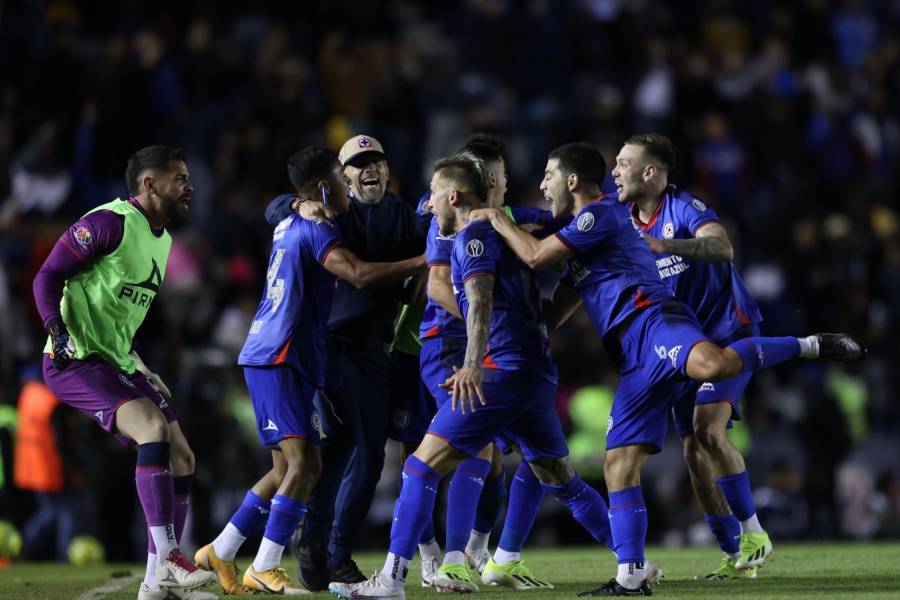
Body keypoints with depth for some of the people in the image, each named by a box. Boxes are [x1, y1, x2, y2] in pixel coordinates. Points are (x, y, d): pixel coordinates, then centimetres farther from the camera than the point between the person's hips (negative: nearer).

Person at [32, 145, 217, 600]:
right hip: (75, 359, -10)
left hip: (117, 361, 10)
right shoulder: (110, 223, -13)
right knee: (155, 428, -27)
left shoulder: (161, 237, 15)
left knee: (180, 457, 3)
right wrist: (58, 332, -24)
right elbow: (47, 277, -13)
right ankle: (166, 560, -28)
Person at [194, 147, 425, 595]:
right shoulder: (315, 230, -11)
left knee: (290, 468, 13)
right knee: (304, 463, -15)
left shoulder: (289, 225, 17)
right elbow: (360, 274, -25)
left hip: (272, 358, 10)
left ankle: (220, 553, 18)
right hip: (279, 360, -10)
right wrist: (422, 262, -20)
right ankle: (264, 570, -16)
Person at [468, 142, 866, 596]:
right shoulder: (585, 229, 32)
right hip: (638, 360, 10)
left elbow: (536, 255, -7)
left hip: (650, 320, -10)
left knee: (712, 364, -43)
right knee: (619, 464, 2)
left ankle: (812, 346, -27)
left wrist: (498, 220, 10)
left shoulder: (601, 213, 1)